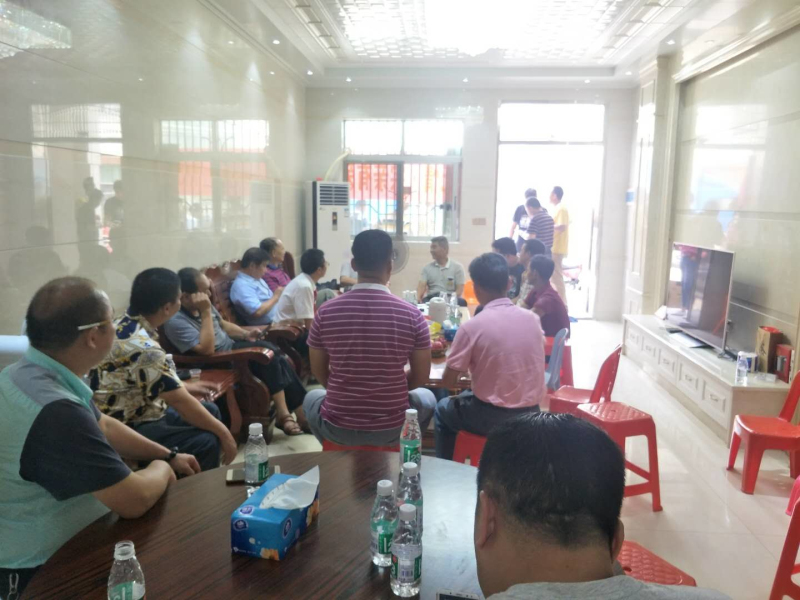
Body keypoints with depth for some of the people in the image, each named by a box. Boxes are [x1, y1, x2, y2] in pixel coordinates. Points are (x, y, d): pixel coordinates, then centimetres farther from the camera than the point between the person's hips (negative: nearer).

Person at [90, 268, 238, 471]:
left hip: (138, 411, 11)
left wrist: (184, 387, 23)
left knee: (210, 410, 16)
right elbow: (182, 404, -24)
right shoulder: (144, 348, -30)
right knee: (206, 442, -25)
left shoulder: (126, 324, 1)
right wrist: (223, 432, -13)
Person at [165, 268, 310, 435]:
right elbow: (207, 349, -31)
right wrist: (206, 312, -30)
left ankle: (302, 412, -8)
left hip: (231, 347, 8)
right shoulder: (176, 321, -23)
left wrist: (246, 334, 2)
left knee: (276, 355, -11)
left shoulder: (201, 305, 2)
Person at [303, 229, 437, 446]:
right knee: (426, 397, 33)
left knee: (312, 397, 36)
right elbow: (421, 376, -2)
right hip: (391, 428, 0)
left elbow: (319, 371, 4)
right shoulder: (411, 314, -12)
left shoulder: (326, 312, -9)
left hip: (338, 428, 1)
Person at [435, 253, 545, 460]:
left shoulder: (471, 326, -16)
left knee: (443, 409, 26)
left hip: (493, 418, -5)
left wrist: (464, 366, 13)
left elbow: (448, 383, -9)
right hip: (530, 414, 5)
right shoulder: (532, 318, -1)